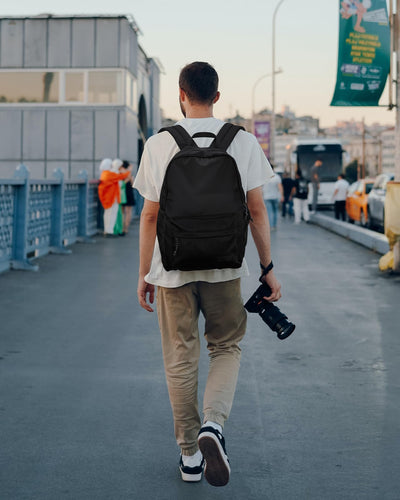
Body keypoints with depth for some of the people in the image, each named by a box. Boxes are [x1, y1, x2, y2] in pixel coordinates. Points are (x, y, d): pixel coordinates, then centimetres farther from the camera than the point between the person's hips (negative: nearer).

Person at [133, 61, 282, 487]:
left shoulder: (158, 145, -4)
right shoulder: (244, 142, -3)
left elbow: (150, 216, -2)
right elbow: (257, 211, -2)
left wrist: (144, 274, 7)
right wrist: (268, 269, 7)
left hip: (172, 268, 0)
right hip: (224, 267, 0)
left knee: (180, 360, 10)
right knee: (226, 348, 17)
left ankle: (189, 455, 18)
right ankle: (213, 424, -7)